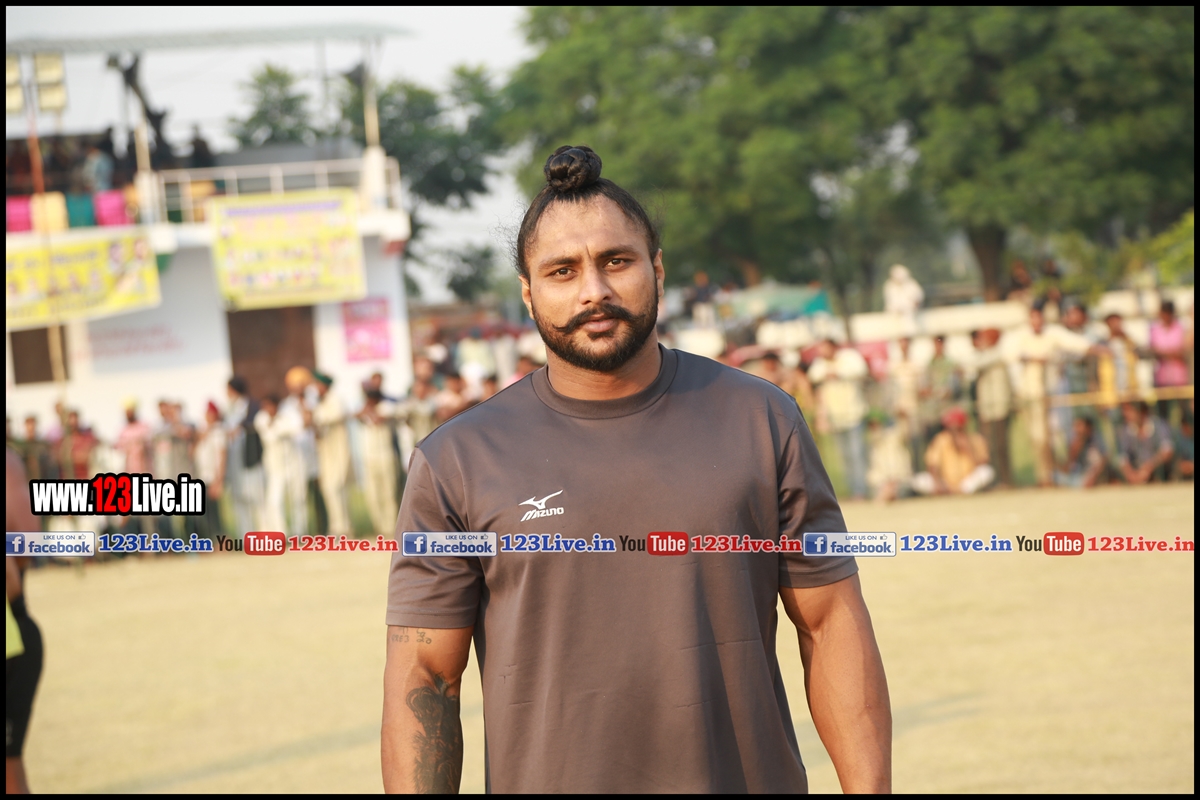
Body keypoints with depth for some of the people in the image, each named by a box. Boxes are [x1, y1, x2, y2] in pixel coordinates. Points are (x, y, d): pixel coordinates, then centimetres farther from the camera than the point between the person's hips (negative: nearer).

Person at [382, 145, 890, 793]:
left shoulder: (761, 422, 3)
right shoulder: (457, 462, -1)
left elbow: (832, 624, 3)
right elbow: (423, 681, -2)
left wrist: (869, 789, -5)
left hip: (755, 777, 1)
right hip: (547, 777, -1)